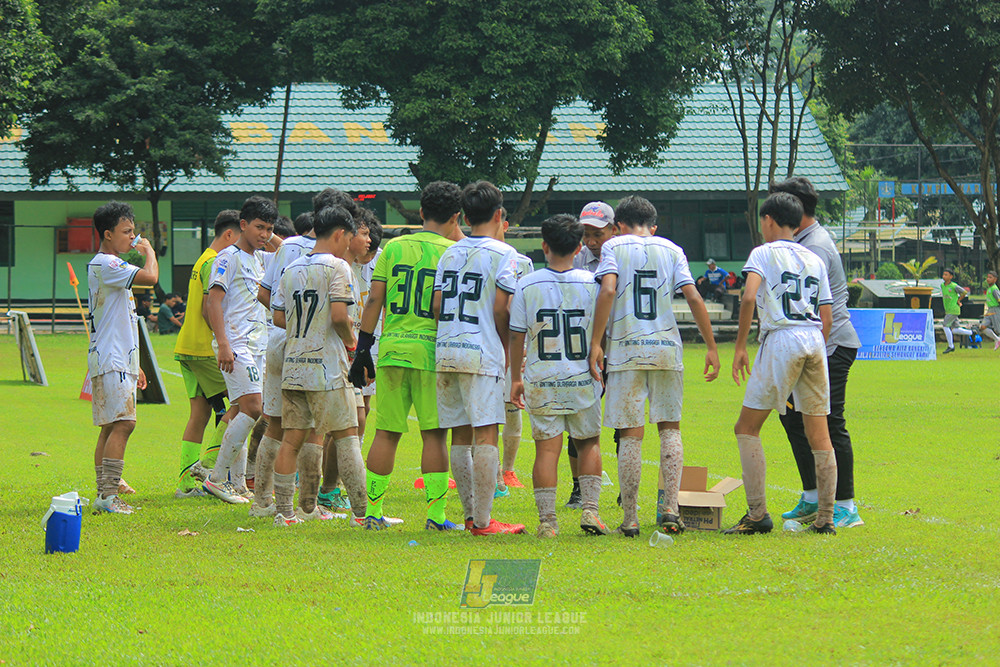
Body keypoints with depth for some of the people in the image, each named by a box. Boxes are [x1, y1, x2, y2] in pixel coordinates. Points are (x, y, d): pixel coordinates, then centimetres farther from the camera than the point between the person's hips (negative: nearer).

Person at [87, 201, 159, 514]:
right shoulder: (104, 265, -12)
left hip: (120, 359, 11)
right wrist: (149, 251, -5)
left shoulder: (112, 266, 22)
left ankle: (104, 494, 8)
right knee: (123, 423, -16)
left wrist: (133, 365, 27)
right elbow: (150, 277, -26)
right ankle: (109, 495, -19)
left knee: (111, 427, 8)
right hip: (110, 361, -11)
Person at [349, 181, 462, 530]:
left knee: (386, 433, 7)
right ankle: (435, 512, -1)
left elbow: (374, 301, 5)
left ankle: (373, 511, 9)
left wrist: (363, 348, 9)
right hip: (431, 350, -3)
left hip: (392, 348, 3)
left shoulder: (393, 247, 7)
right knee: (434, 434, 1)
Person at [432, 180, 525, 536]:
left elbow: (437, 306, 9)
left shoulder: (449, 254, 13)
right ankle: (483, 520, -9)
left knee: (460, 436, 10)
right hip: (482, 353, -6)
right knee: (485, 436, -6)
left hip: (446, 351, 6)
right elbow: (500, 310, -8)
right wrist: (508, 349, 5)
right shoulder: (503, 254, -3)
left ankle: (471, 514, 13)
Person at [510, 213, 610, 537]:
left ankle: (547, 520, -3)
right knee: (589, 443, 16)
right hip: (583, 378, 0)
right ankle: (590, 509, 6)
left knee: (546, 449, 1)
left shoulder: (527, 285, -3)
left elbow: (516, 337, 1)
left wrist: (515, 379, 12)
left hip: (541, 380, 0)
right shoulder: (592, 283, -3)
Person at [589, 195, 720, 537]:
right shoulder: (671, 250, 11)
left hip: (625, 348, -2)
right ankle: (670, 508, -2)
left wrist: (595, 343, -12)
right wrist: (711, 347, 6)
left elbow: (608, 291, -11)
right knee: (670, 427, 10)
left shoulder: (614, 247, 5)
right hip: (666, 347, 2)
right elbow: (693, 297, 3)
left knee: (631, 434, 1)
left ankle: (630, 519, 1)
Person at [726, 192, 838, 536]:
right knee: (818, 434, 9)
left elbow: (749, 297, -13)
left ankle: (757, 514, -9)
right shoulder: (815, 260, 20)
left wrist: (740, 347, -8)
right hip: (815, 341, 6)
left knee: (747, 428, 1)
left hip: (781, 339, -5)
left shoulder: (764, 252, 4)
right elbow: (826, 319, 16)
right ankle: (825, 518, 7)